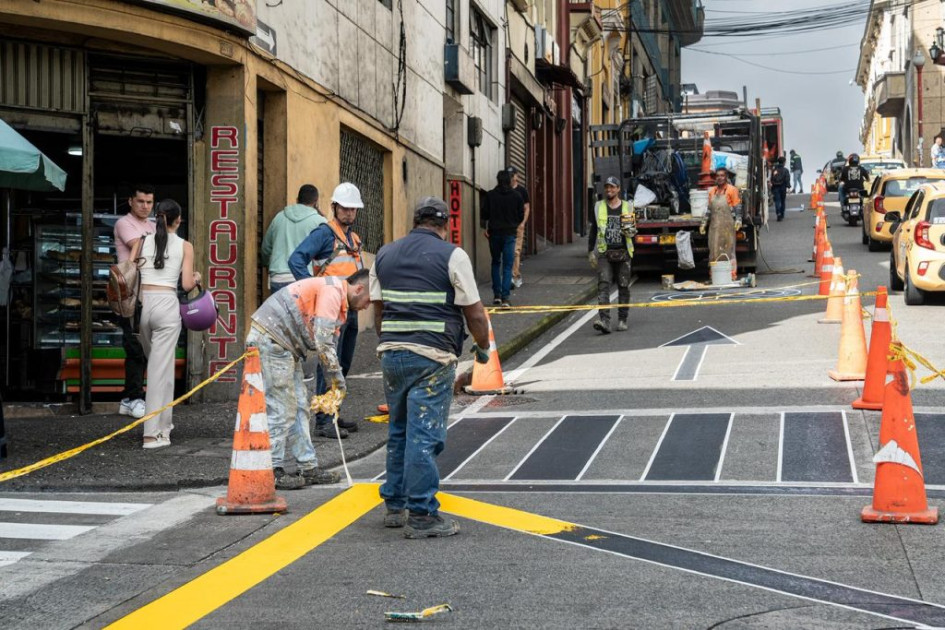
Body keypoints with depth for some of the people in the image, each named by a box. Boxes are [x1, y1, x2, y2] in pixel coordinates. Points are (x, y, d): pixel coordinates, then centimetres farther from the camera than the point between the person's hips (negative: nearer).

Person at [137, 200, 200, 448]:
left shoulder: (143, 241, 9)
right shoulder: (184, 246, 2)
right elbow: (187, 285, -3)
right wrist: (197, 278, 18)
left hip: (143, 304, 4)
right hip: (167, 305, -4)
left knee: (156, 363, 21)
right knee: (161, 369, -3)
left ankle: (164, 422, 25)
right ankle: (153, 433, -5)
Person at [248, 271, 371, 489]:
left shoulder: (339, 299, 18)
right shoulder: (333, 290, -14)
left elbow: (326, 343, 19)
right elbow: (322, 340, -19)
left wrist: (334, 382, 11)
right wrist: (338, 379, -11)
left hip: (284, 346, 11)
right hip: (270, 340, -11)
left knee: (299, 406, 12)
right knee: (281, 409, -7)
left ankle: (308, 467, 17)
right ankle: (271, 471, 0)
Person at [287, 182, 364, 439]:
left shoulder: (354, 237, 19)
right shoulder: (324, 233, -7)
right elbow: (296, 259, -17)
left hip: (350, 309, 9)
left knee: (343, 364, 13)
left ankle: (332, 415, 22)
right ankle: (323, 421, -11)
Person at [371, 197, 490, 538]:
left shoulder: (385, 255, 12)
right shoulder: (452, 256, -4)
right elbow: (474, 312, -4)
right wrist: (483, 347, 12)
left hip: (391, 353, 6)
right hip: (432, 357, -6)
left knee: (399, 432, 17)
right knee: (424, 435, -4)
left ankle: (395, 506, 24)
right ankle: (421, 516, -1)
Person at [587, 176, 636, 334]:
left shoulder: (628, 207, 7)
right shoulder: (598, 207, 8)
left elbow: (634, 230, 13)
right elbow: (593, 231, 12)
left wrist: (631, 231, -11)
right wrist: (591, 251, 6)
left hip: (623, 253, 1)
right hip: (604, 253, 0)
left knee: (624, 287, 5)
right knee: (603, 286, -13)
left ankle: (622, 320, 17)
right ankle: (604, 320, -21)